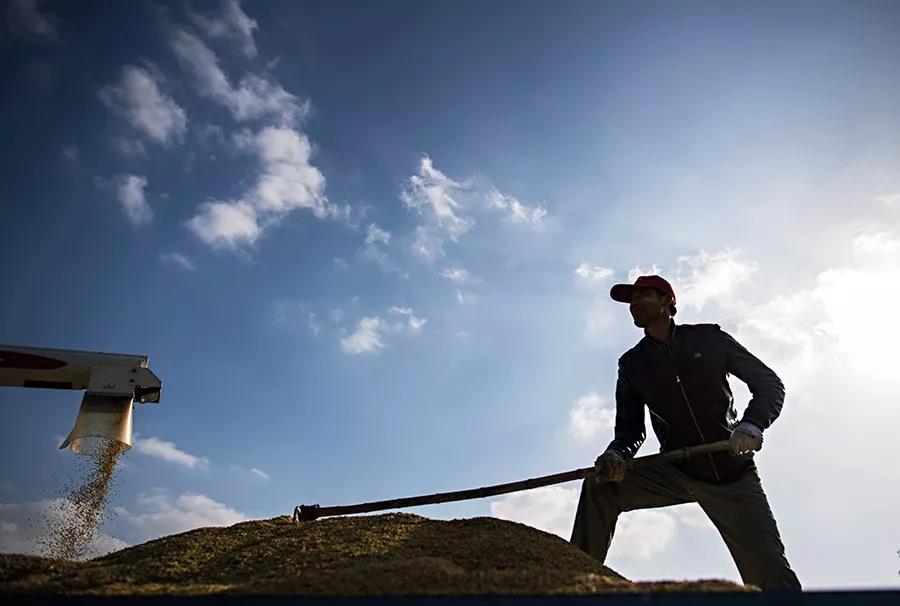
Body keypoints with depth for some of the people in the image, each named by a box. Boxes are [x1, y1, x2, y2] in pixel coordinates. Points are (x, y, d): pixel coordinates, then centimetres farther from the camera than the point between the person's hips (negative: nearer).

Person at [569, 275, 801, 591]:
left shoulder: (709, 338, 0)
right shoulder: (632, 363, 5)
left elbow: (770, 383, 0)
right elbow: (630, 428, 7)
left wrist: (751, 426, -20)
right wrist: (615, 455, -17)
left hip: (733, 474, -2)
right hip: (676, 473, 2)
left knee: (772, 574, -10)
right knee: (598, 486, -18)